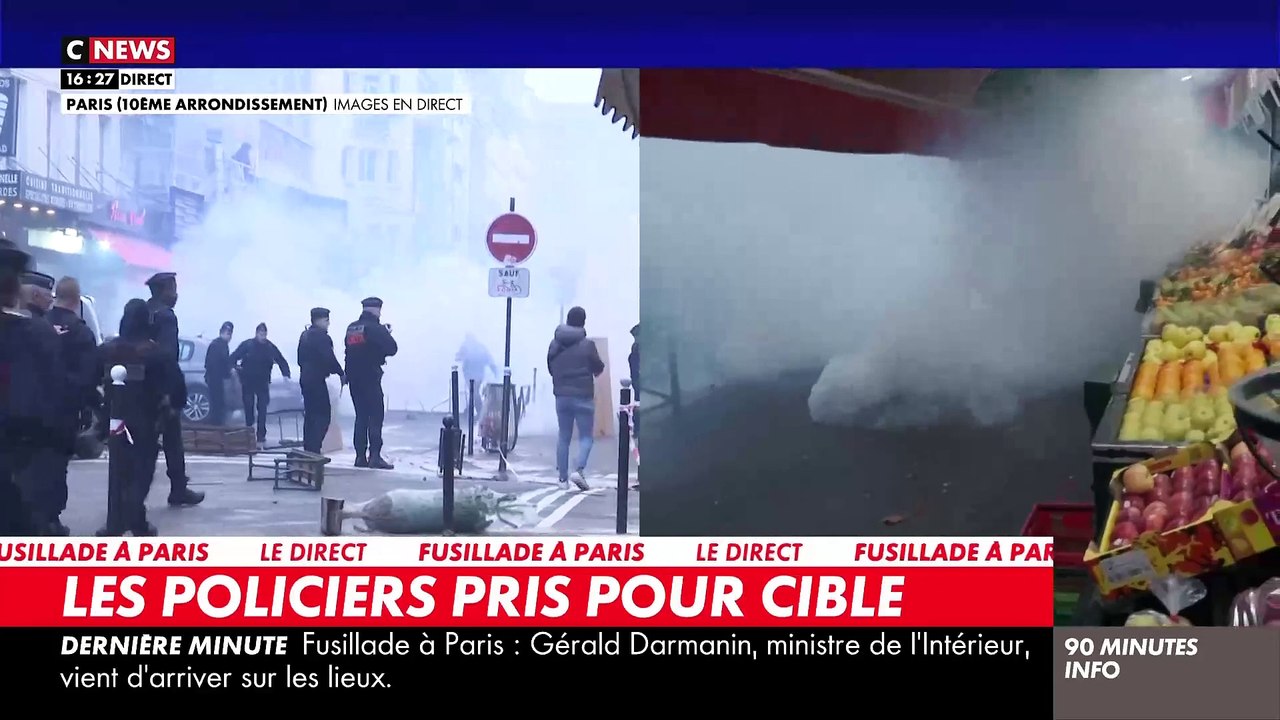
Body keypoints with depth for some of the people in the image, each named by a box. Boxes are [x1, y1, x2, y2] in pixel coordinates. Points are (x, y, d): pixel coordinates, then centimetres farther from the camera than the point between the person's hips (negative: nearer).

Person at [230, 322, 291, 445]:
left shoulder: (270, 347, -3)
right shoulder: (247, 345, -6)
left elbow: (281, 361, 2)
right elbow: (233, 357, -4)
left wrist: (286, 375, -10)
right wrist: (235, 366, -22)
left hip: (263, 382, 0)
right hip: (248, 382, 0)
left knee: (262, 409, -5)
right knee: (249, 407, 6)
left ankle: (261, 434, -2)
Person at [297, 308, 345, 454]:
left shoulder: (305, 335, 14)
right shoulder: (321, 336, -14)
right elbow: (329, 359, -19)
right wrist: (341, 374, -9)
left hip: (305, 379, 9)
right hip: (317, 380, -9)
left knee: (310, 415, 14)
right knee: (323, 415, -8)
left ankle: (308, 449, 16)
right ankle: (314, 449, -14)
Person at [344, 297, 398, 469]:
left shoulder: (351, 328, 10)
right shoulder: (376, 328, -11)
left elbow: (350, 348, 16)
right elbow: (392, 349, -14)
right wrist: (387, 334, 4)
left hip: (353, 378, 7)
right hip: (371, 378, -7)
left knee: (361, 416, 11)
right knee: (376, 416, -5)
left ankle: (360, 456, 9)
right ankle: (375, 456, -11)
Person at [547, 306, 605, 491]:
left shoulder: (554, 344, 4)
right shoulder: (587, 345, -11)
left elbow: (550, 368, 13)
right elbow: (598, 368, -2)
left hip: (561, 396, 5)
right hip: (583, 396, -5)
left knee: (564, 437, 12)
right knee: (586, 436, 3)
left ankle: (563, 477, 12)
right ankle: (579, 470, -17)